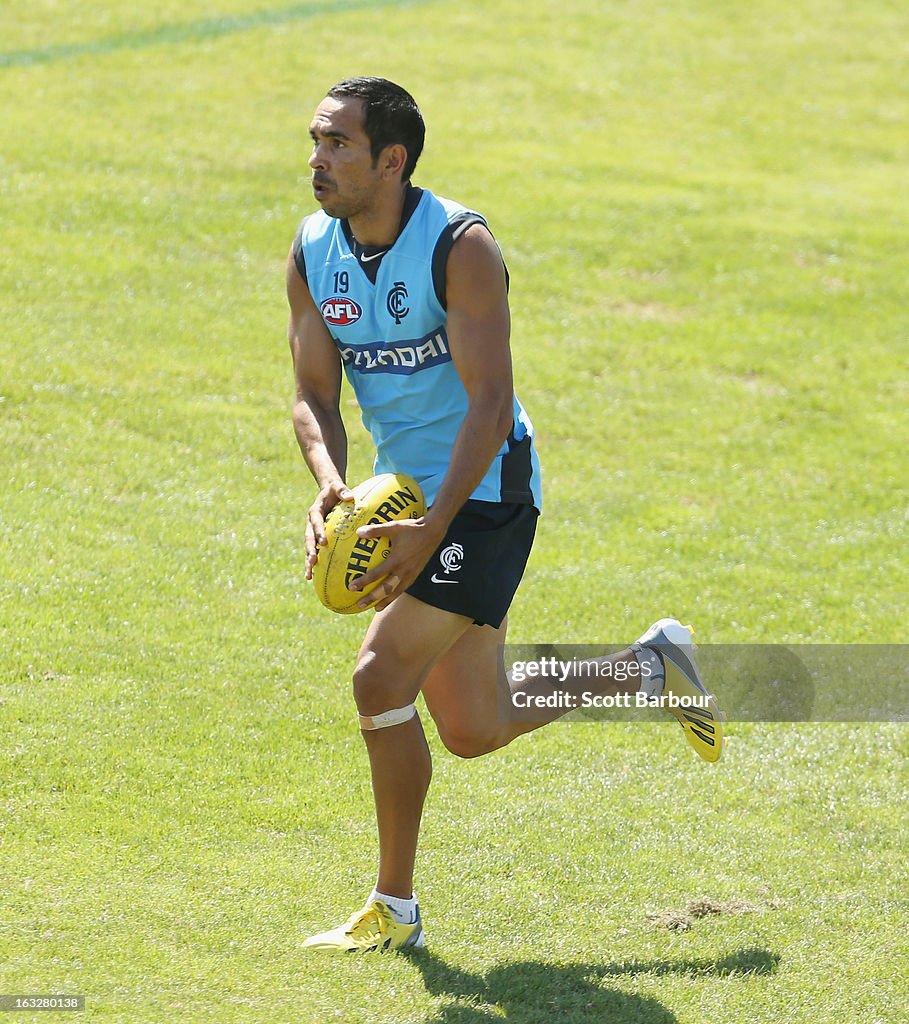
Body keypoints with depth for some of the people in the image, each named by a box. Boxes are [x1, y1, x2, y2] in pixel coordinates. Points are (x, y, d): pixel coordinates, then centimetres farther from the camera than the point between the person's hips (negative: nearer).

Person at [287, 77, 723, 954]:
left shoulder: (460, 247, -20)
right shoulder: (311, 254, -1)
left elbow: (491, 403, -24)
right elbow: (314, 394, 1)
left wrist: (434, 528, -33)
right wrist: (329, 485, -21)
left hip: (484, 491, -8)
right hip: (405, 492, 8)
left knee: (381, 677, -18)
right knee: (473, 733, 12)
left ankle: (394, 910, -4)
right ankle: (652, 667, 35)